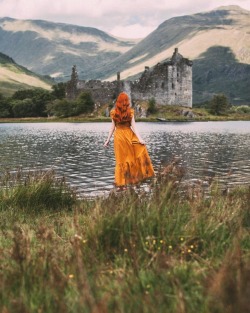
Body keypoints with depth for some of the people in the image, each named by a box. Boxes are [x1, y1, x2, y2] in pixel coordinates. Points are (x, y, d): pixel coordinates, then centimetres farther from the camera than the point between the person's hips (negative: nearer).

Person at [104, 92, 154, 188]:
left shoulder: (114, 112, 1)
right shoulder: (130, 112, -3)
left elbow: (113, 127, 1)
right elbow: (133, 126, -8)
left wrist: (108, 140, 6)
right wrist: (140, 138, -9)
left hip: (118, 136, 2)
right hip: (129, 134, -2)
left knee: (121, 159, 5)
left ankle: (121, 183, 6)